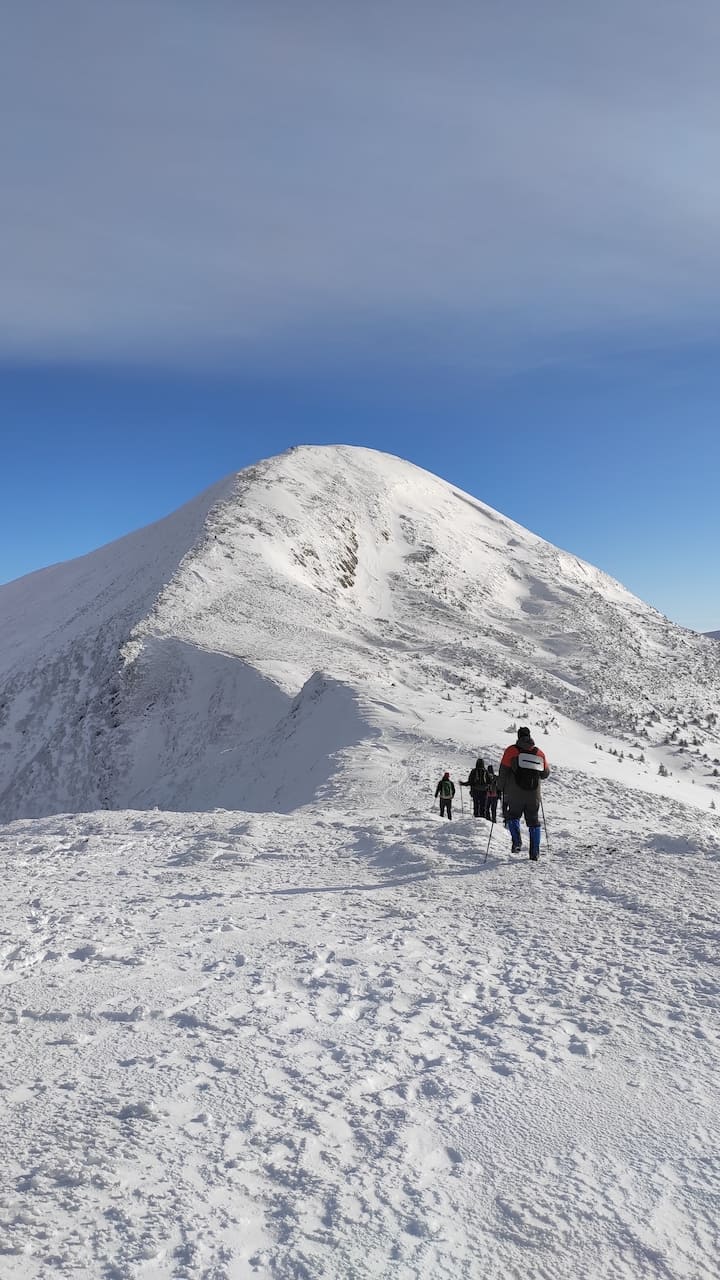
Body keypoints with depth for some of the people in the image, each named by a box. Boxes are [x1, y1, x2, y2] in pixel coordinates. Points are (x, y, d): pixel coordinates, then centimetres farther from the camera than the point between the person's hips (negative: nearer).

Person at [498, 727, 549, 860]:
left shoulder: (511, 751, -3)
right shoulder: (540, 753, 6)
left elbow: (503, 772, -5)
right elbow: (546, 773, 15)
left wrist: (502, 788, 9)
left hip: (515, 794, -2)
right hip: (534, 796, 3)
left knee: (512, 816, 16)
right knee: (533, 822, 13)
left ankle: (517, 842, -6)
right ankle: (534, 853, 10)